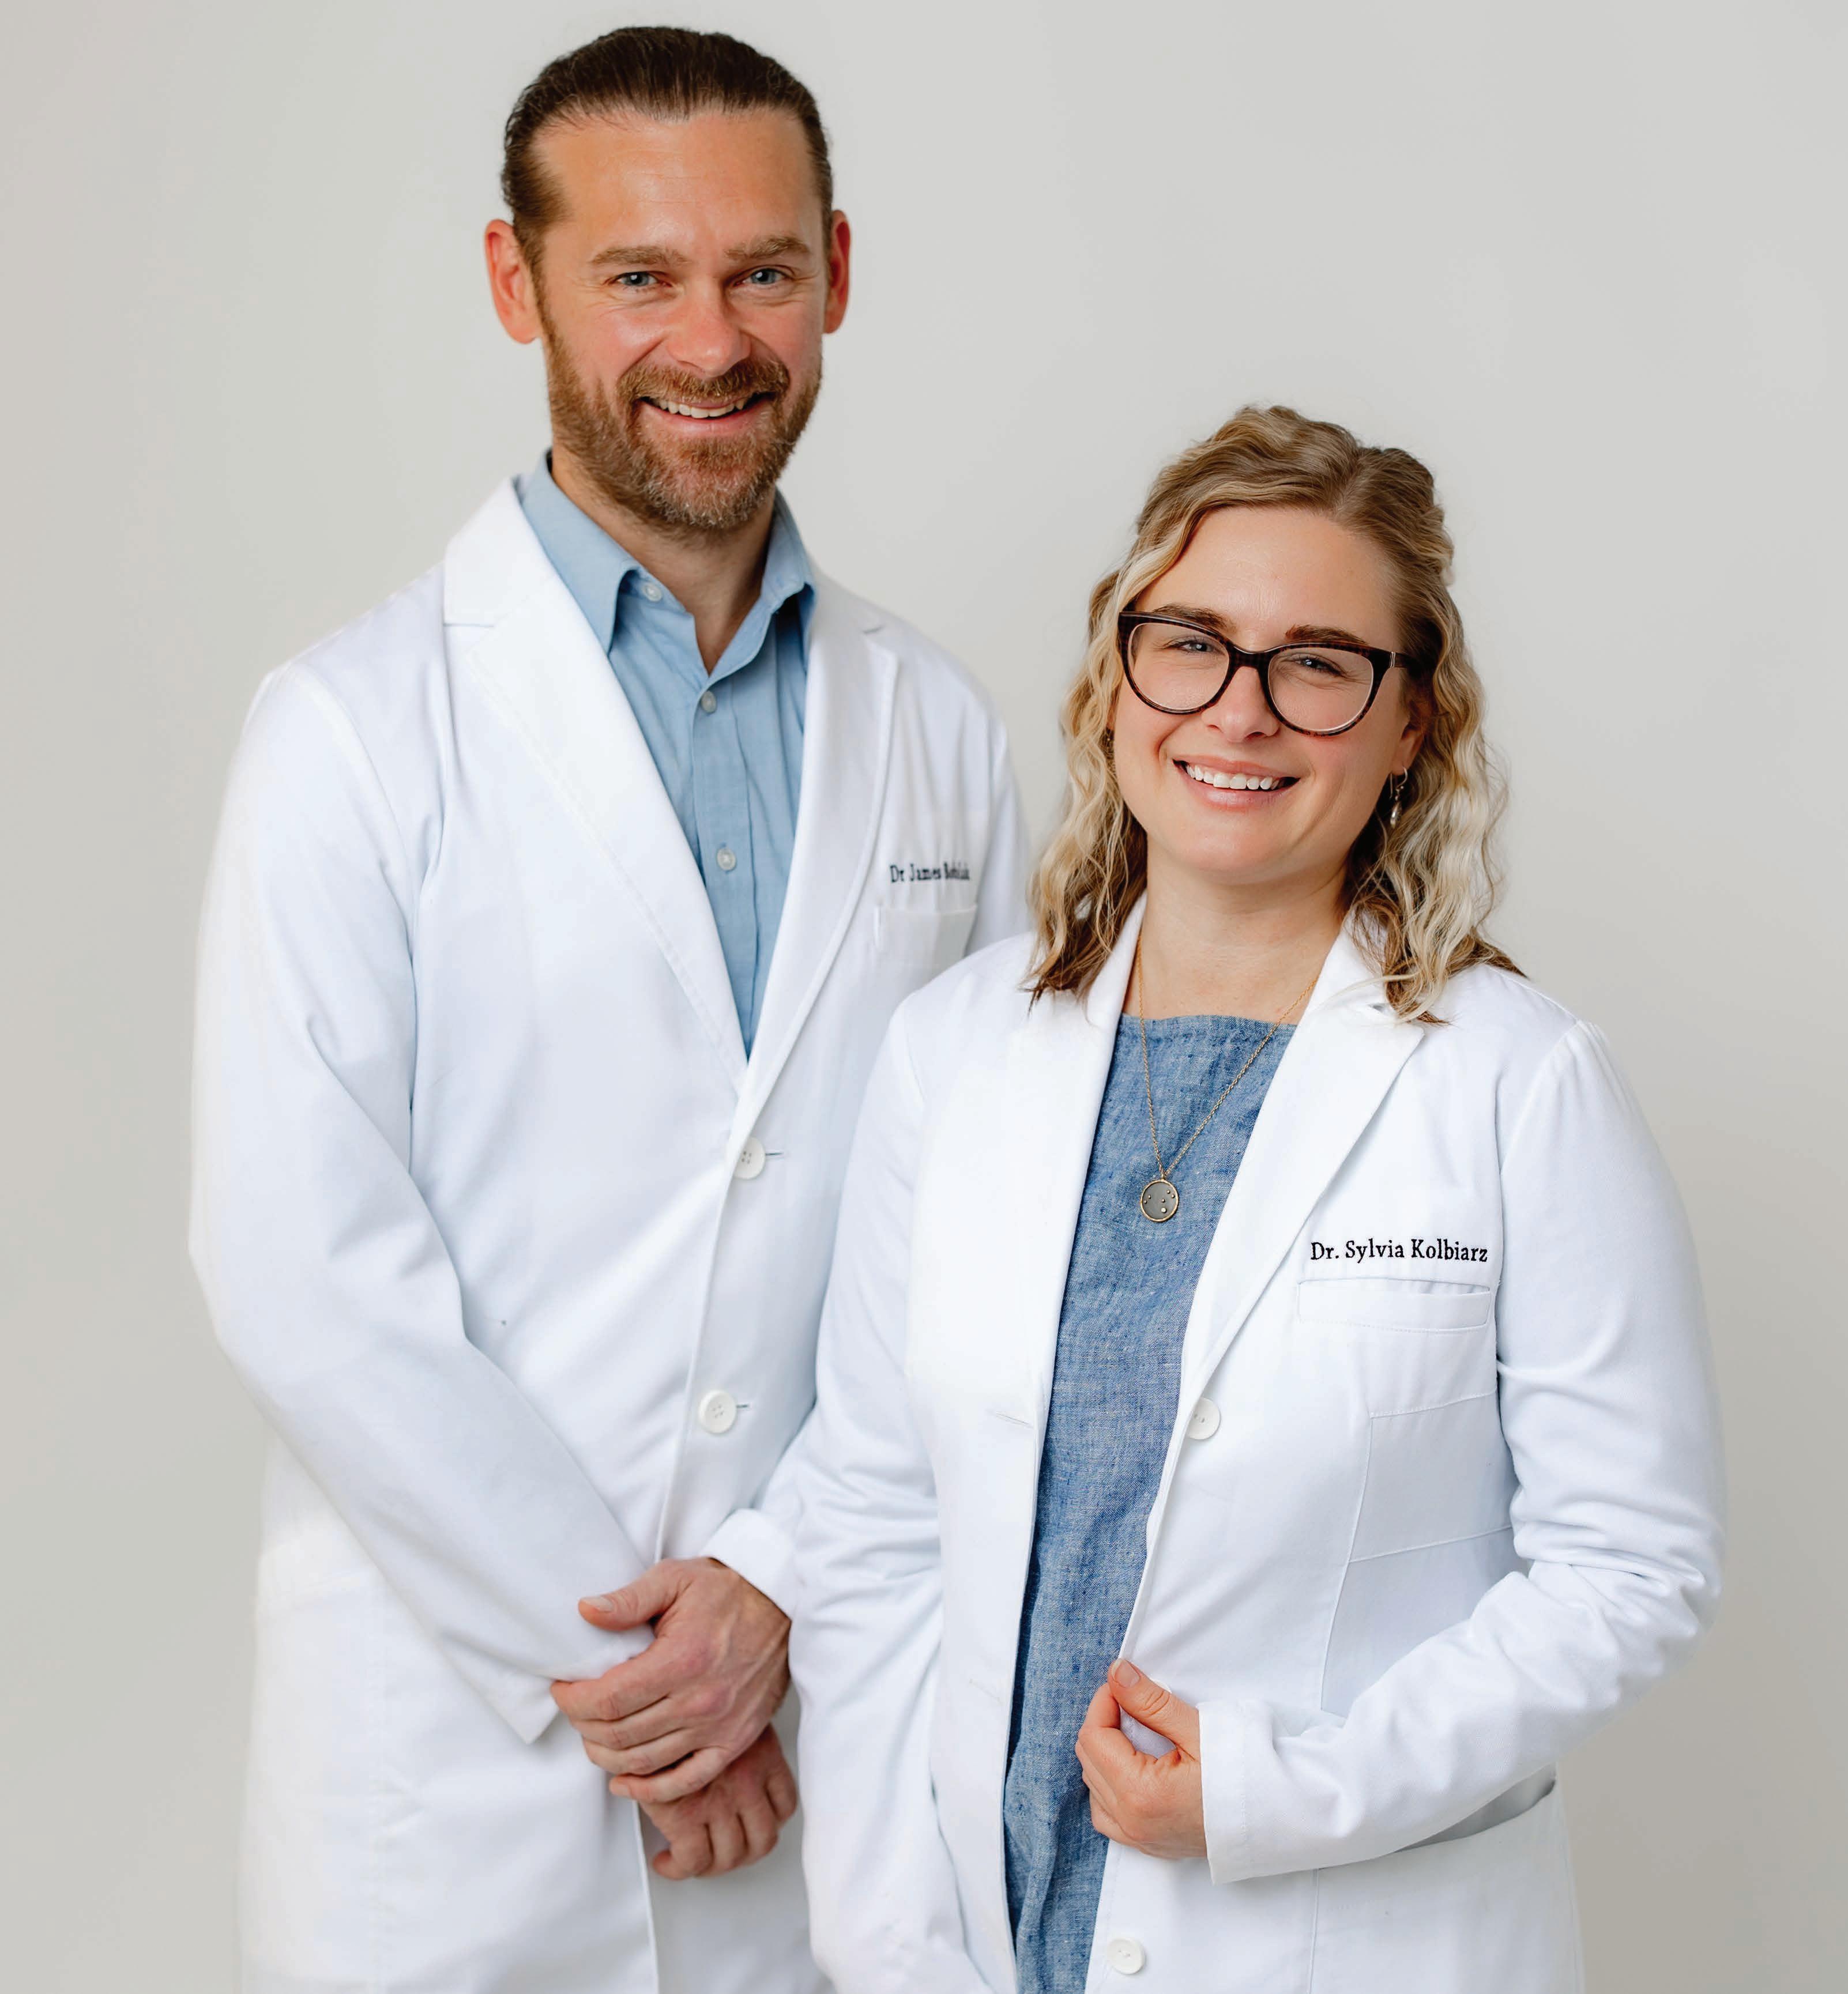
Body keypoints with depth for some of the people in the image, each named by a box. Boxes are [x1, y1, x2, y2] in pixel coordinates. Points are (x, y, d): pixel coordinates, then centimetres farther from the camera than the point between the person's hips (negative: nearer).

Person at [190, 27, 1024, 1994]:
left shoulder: (935, 728, 5)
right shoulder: (357, 726, -7)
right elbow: (302, 1271, -12)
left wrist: (778, 1593, -9)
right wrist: (607, 1658, -10)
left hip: (824, 1714, 3)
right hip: (451, 1748, -3)